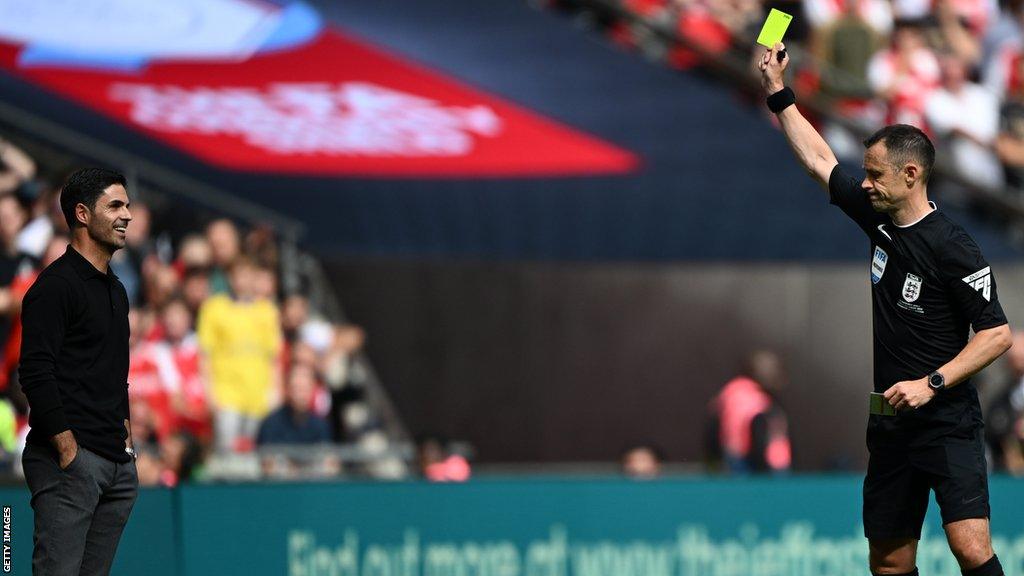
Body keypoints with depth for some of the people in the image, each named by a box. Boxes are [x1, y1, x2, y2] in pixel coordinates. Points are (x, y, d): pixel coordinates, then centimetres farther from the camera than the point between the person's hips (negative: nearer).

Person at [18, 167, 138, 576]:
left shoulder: (115, 291, 21)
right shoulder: (56, 286, -8)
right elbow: (35, 374, -15)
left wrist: (125, 432, 17)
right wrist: (67, 449, -18)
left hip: (117, 463, 9)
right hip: (70, 461, -9)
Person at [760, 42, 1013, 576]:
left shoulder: (951, 247, -14)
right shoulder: (879, 219, 7)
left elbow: (996, 334, -15)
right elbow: (818, 159, 20)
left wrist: (931, 383, -22)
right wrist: (778, 92, 19)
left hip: (948, 425, -8)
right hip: (890, 425, 8)